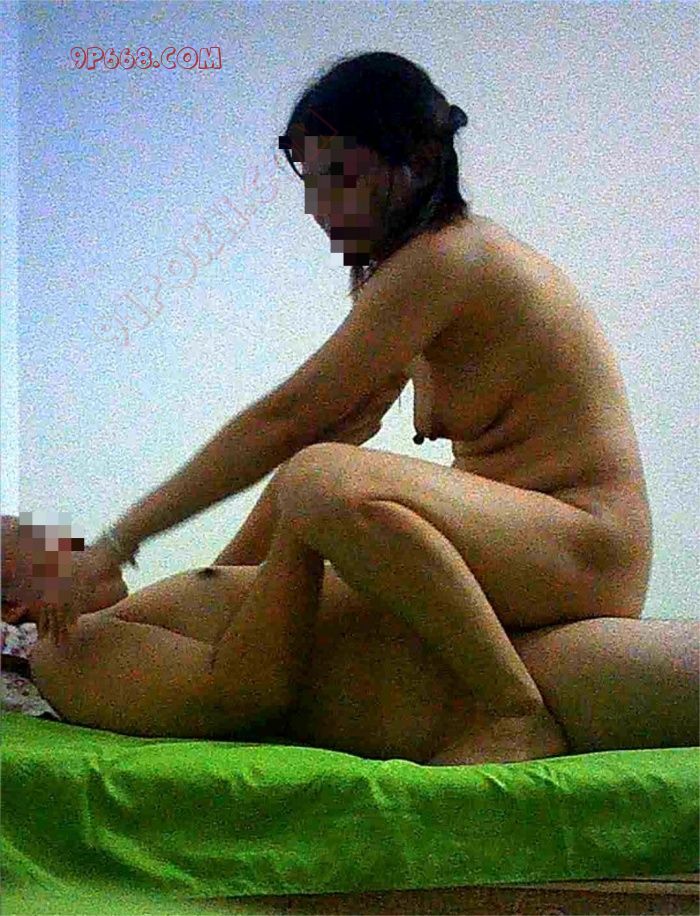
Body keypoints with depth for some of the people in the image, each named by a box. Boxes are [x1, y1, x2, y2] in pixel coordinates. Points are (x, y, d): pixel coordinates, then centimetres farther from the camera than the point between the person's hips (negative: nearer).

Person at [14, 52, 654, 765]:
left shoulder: (445, 256, -15)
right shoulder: (440, 260, 16)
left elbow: (285, 420, -20)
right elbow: (317, 429, 15)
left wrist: (120, 540, -17)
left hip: (582, 554, -10)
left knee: (321, 482, -33)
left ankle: (518, 714, -23)